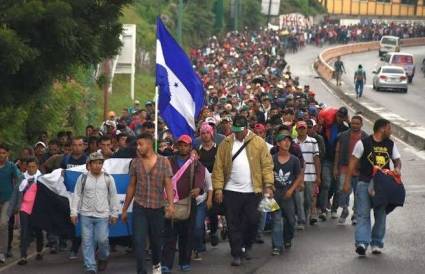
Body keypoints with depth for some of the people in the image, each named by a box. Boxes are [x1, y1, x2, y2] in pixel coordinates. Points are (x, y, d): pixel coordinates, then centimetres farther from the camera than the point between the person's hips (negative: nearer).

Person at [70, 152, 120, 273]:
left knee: (102, 239, -4)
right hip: (86, 215, 1)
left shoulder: (108, 178, 2)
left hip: (103, 215, -1)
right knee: (87, 242, 0)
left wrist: (114, 213, 7)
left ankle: (103, 258, 26)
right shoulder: (83, 178, 2)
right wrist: (74, 212, 2)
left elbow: (113, 197, 7)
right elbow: (76, 195, 5)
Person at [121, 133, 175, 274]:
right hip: (139, 208, 1)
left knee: (156, 240, 14)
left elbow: (168, 184, -5)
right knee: (138, 242, -9)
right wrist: (125, 209, 10)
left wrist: (171, 204, -20)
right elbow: (131, 186, 8)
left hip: (157, 208, 0)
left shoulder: (163, 162, -3)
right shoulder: (135, 162, 2)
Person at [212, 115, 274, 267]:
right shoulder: (226, 144, 2)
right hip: (231, 191, 0)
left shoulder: (259, 143, 0)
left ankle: (246, 247, 28)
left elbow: (267, 165, -2)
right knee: (233, 224, 2)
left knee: (252, 221, 5)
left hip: (252, 191, 0)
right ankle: (236, 254, 8)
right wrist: (218, 187, -6)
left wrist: (268, 185, -11)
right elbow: (218, 167, 1)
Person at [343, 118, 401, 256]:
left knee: (381, 215, 8)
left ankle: (377, 243, 18)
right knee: (363, 214, -11)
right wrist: (347, 181, -6)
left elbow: (397, 160, 16)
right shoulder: (363, 143, -4)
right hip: (365, 182, -4)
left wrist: (397, 168, -9)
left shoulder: (391, 144, 9)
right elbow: (353, 163, -3)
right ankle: (361, 243, -19)